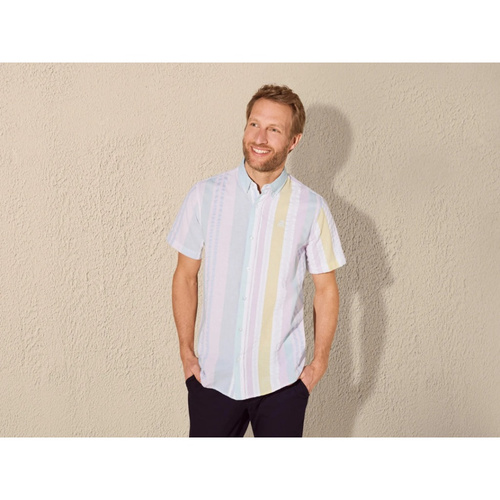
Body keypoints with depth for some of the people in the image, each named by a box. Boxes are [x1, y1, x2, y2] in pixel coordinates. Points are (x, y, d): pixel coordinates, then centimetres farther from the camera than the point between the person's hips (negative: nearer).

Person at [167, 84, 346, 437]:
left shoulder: (311, 208, -5)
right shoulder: (205, 196, -2)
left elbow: (326, 289, 3)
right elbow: (185, 277, 4)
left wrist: (320, 360, 1)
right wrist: (186, 351, 3)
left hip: (282, 381, 0)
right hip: (213, 375, 1)